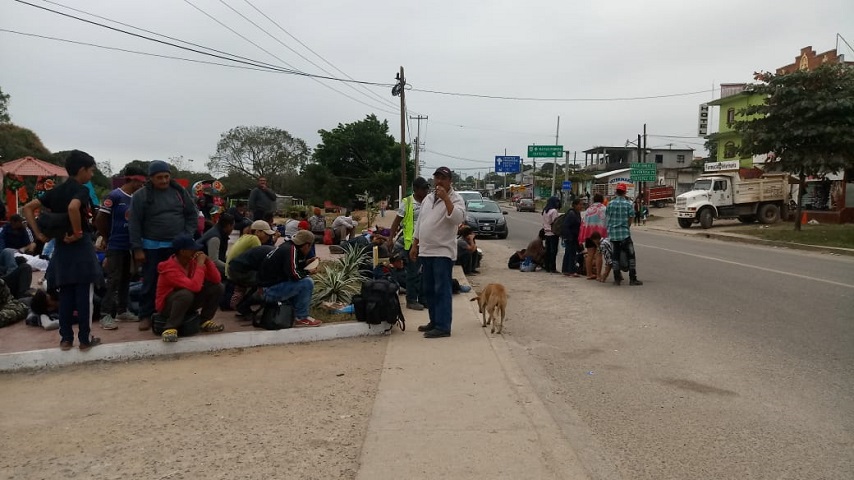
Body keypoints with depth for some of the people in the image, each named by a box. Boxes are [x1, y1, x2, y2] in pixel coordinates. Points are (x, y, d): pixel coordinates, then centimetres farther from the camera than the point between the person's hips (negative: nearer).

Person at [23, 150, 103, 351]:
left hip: (61, 247, 7)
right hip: (80, 246, -7)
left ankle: (66, 338, 14)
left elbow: (28, 208, 12)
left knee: (65, 295, 11)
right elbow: (73, 207, -32)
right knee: (84, 295, 0)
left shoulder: (55, 191, 12)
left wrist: (38, 233, 7)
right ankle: (85, 339, 4)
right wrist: (78, 233, -20)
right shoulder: (81, 190, -10)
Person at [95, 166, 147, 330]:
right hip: (116, 246, -6)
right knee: (113, 280, -5)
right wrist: (106, 237, 0)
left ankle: (122, 311, 23)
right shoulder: (114, 196, -13)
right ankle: (106, 315, -1)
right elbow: (99, 219, -11)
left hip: (130, 245, 7)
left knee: (125, 279, 13)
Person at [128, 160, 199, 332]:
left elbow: (192, 214, 8)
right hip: (152, 247, -2)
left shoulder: (180, 191, 3)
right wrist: (137, 249, -9)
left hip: (178, 245, 2)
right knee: (151, 282, 4)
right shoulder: (140, 195, -5)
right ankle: (145, 315, 15)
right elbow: (134, 224, -5)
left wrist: (187, 236, -2)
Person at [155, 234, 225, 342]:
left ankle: (204, 321, 4)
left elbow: (217, 280, -9)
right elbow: (195, 287, -38)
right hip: (167, 305, -7)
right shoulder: (170, 268, -28)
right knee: (186, 293, -39)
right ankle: (170, 329, -27)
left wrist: (207, 261, -20)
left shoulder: (193, 261, -6)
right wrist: (200, 264, -31)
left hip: (188, 302, 7)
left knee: (217, 287, -8)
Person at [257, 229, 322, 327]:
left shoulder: (288, 246, 11)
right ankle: (301, 318, -9)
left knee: (304, 280, 20)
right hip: (271, 290, -11)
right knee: (308, 283, -19)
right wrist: (308, 272, -10)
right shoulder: (291, 250, -18)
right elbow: (293, 274, -26)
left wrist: (305, 263, 12)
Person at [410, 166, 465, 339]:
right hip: (425, 251, 8)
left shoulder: (455, 199, -7)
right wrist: (414, 245, 16)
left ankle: (443, 326, -4)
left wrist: (446, 198, -26)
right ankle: (434, 321, 25)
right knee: (428, 290, 14)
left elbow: (458, 218, -26)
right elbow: (419, 223, 20)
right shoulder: (427, 198, 15)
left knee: (442, 290, -7)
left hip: (443, 252, -8)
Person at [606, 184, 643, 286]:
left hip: (612, 233, 3)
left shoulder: (610, 204, 0)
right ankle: (632, 279, 4)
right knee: (630, 255, 5)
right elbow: (630, 219, -1)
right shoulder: (628, 204, -5)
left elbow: (607, 216, 7)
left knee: (615, 256, 9)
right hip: (624, 233, -3)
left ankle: (617, 279, 10)